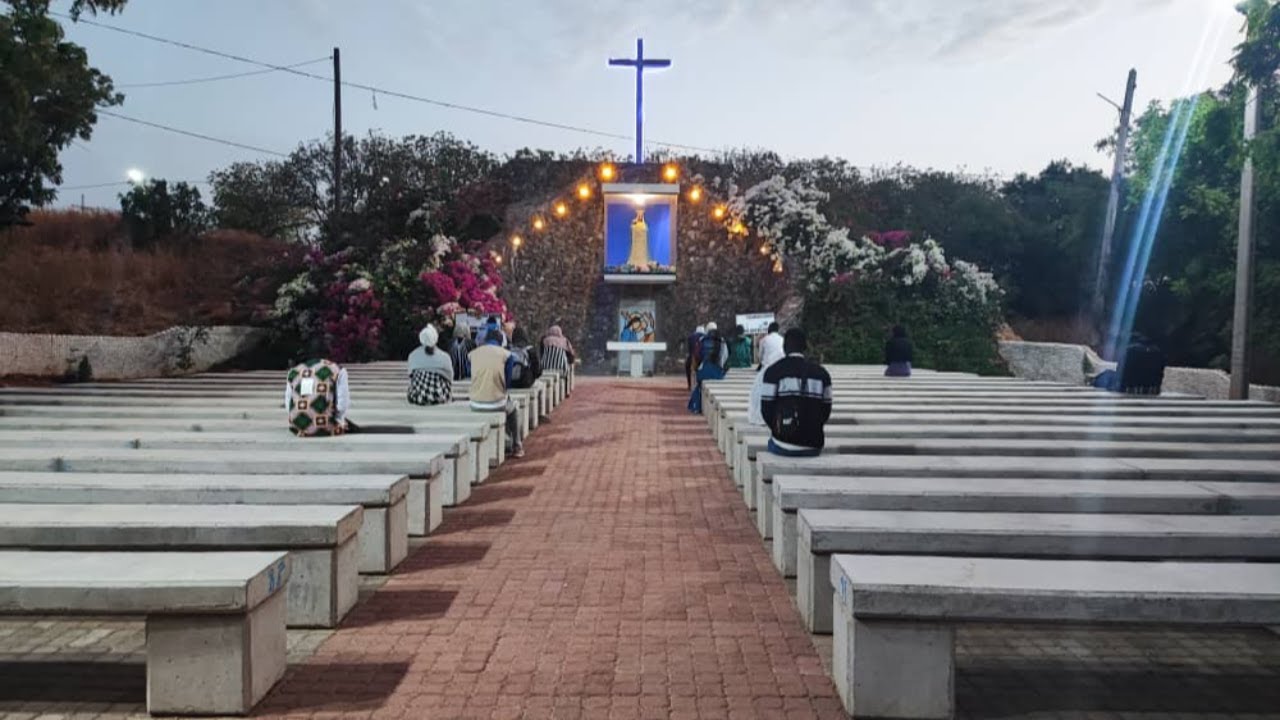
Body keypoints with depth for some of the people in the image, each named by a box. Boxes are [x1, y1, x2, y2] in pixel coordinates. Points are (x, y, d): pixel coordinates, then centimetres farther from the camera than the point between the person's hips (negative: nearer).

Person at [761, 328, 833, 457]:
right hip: (813, 447, 2)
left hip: (783, 446, -2)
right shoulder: (821, 373, 3)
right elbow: (826, 412, 6)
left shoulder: (773, 371, -6)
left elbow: (766, 409, -4)